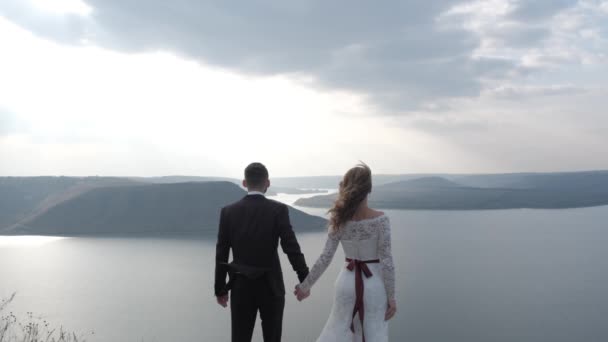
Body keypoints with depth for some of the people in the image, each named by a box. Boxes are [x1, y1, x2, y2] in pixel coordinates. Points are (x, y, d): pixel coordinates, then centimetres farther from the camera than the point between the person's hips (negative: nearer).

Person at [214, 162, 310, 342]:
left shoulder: (228, 211, -4)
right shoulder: (278, 210, -11)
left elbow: (221, 255, -1)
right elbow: (292, 248, -13)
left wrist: (220, 289, 9)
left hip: (241, 287, 2)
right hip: (271, 287, -1)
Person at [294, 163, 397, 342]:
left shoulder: (339, 220, -8)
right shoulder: (380, 219, -16)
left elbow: (325, 258, -7)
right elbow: (386, 261, -16)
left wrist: (305, 285, 5)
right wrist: (391, 296, -6)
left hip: (347, 281, 3)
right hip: (374, 283, -2)